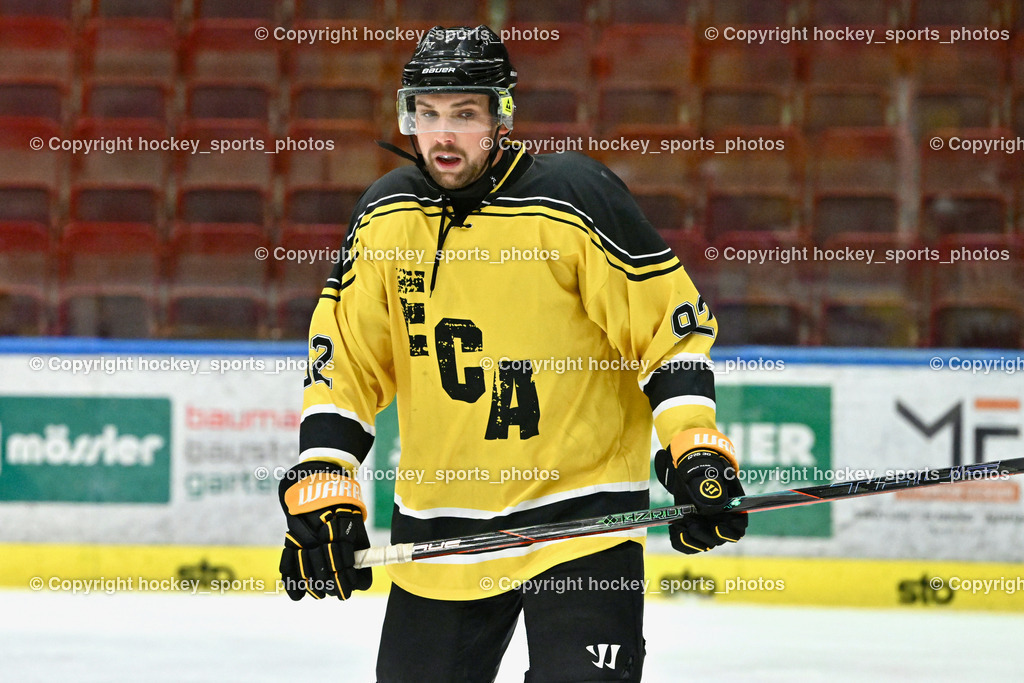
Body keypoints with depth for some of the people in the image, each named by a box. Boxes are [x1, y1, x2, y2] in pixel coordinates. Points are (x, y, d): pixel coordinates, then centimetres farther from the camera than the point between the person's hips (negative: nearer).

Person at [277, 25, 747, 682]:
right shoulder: (386, 215, 2)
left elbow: (672, 320, -9)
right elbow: (343, 361, 8)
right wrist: (323, 488, -2)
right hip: (439, 524, 5)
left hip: (581, 519, -5)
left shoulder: (574, 197, -12)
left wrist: (697, 453, -18)